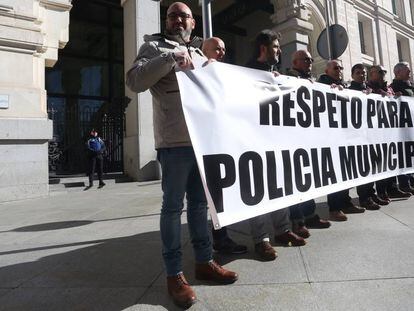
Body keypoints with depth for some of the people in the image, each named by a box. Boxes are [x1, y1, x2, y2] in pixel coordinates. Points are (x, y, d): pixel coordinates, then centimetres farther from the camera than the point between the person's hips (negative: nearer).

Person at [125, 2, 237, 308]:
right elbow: (134, 81, -8)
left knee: (200, 203, 12)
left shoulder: (199, 54, 25)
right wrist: (169, 58, -16)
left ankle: (204, 261, 26)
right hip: (175, 141, -6)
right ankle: (174, 274, 12)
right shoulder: (155, 46, 8)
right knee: (173, 206, -1)